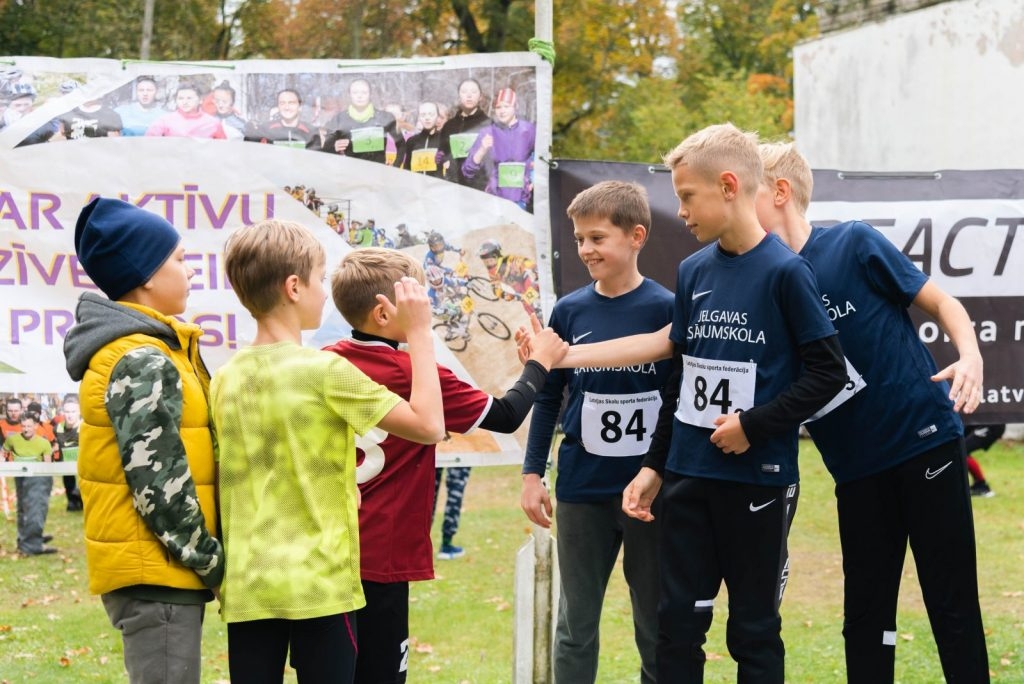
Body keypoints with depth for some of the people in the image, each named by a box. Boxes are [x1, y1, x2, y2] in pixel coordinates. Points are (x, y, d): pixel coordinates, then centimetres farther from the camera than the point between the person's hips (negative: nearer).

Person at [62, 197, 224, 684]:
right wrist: (213, 562, -13)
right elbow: (158, 484, -20)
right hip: (156, 571, -10)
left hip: (160, 569, 10)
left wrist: (203, 558, 14)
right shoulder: (142, 362, -16)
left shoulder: (147, 351, 16)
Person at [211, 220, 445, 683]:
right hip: (320, 584, -5)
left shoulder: (225, 380, 6)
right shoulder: (325, 371, -11)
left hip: (246, 588, 5)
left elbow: (221, 486, 12)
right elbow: (429, 425, -8)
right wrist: (419, 334, -1)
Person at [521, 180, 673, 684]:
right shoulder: (569, 311, 2)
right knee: (576, 624, 10)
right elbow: (548, 397, 9)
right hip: (582, 488, 2)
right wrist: (532, 474, 6)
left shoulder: (665, 310, -6)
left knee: (657, 622, 7)